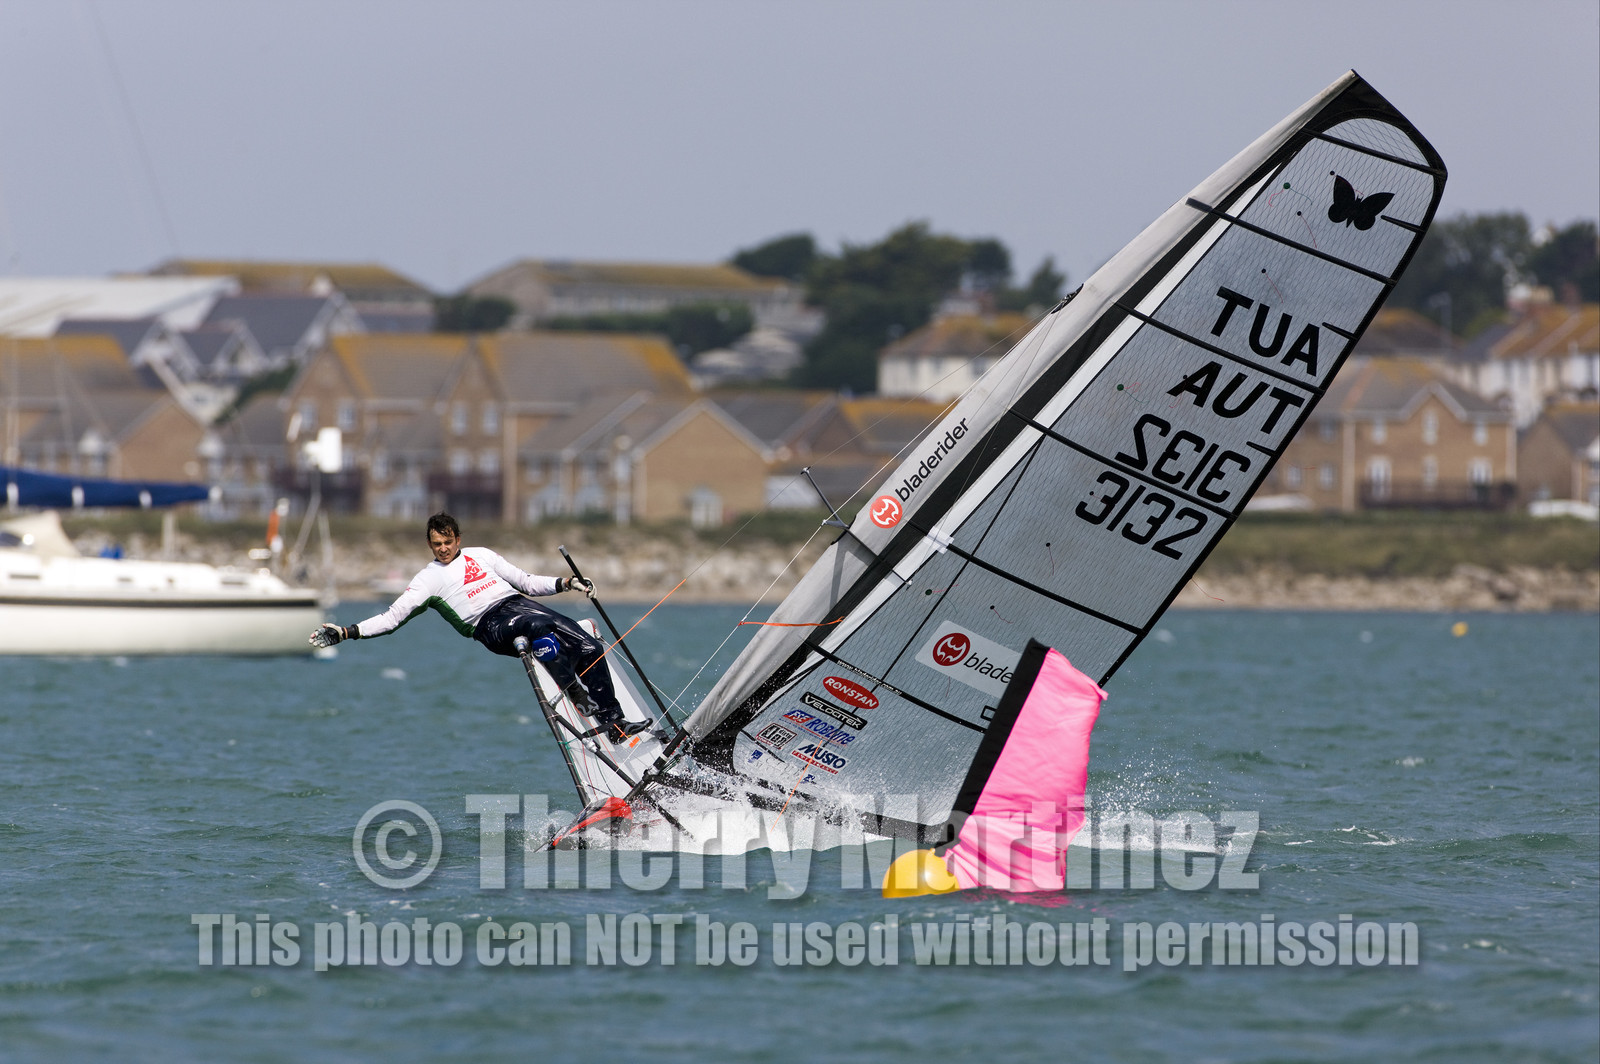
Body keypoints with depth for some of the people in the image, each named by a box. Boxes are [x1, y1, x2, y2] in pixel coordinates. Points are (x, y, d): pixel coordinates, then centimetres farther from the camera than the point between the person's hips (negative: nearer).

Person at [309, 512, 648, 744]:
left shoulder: (480, 555, 24)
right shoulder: (429, 579, 11)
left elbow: (525, 582, 27)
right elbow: (392, 618, 7)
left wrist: (565, 584, 15)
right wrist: (345, 633, -3)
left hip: (517, 602, 6)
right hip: (492, 626, -6)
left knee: (590, 648, -7)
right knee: (538, 626, -39)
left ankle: (614, 722, -3)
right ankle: (576, 694, -39)